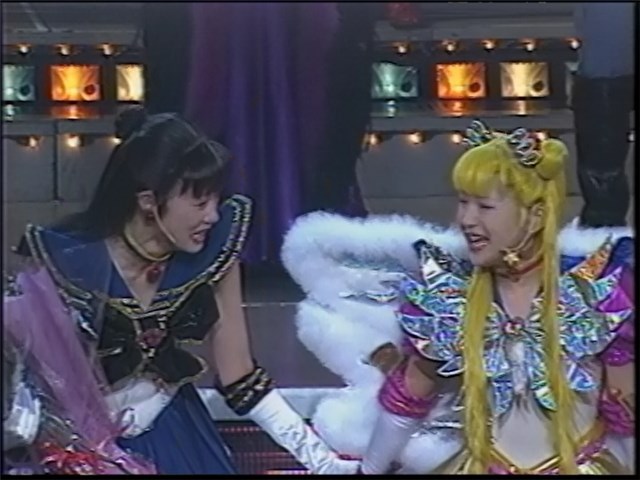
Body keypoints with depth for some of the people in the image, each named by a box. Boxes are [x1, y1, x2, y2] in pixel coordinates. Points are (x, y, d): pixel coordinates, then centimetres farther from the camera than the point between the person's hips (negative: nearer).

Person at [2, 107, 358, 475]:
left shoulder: (216, 247, -12)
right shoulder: (64, 259, -22)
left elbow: (238, 375, -6)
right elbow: (32, 378, -11)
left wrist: (320, 458, -12)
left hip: (175, 435, 2)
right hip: (85, 443, -2)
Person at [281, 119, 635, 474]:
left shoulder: (599, 288, -12)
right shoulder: (445, 294, -6)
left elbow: (626, 416, -4)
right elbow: (404, 401, 6)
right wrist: (369, 468, 13)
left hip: (582, 466, 0)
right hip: (479, 465, 0)